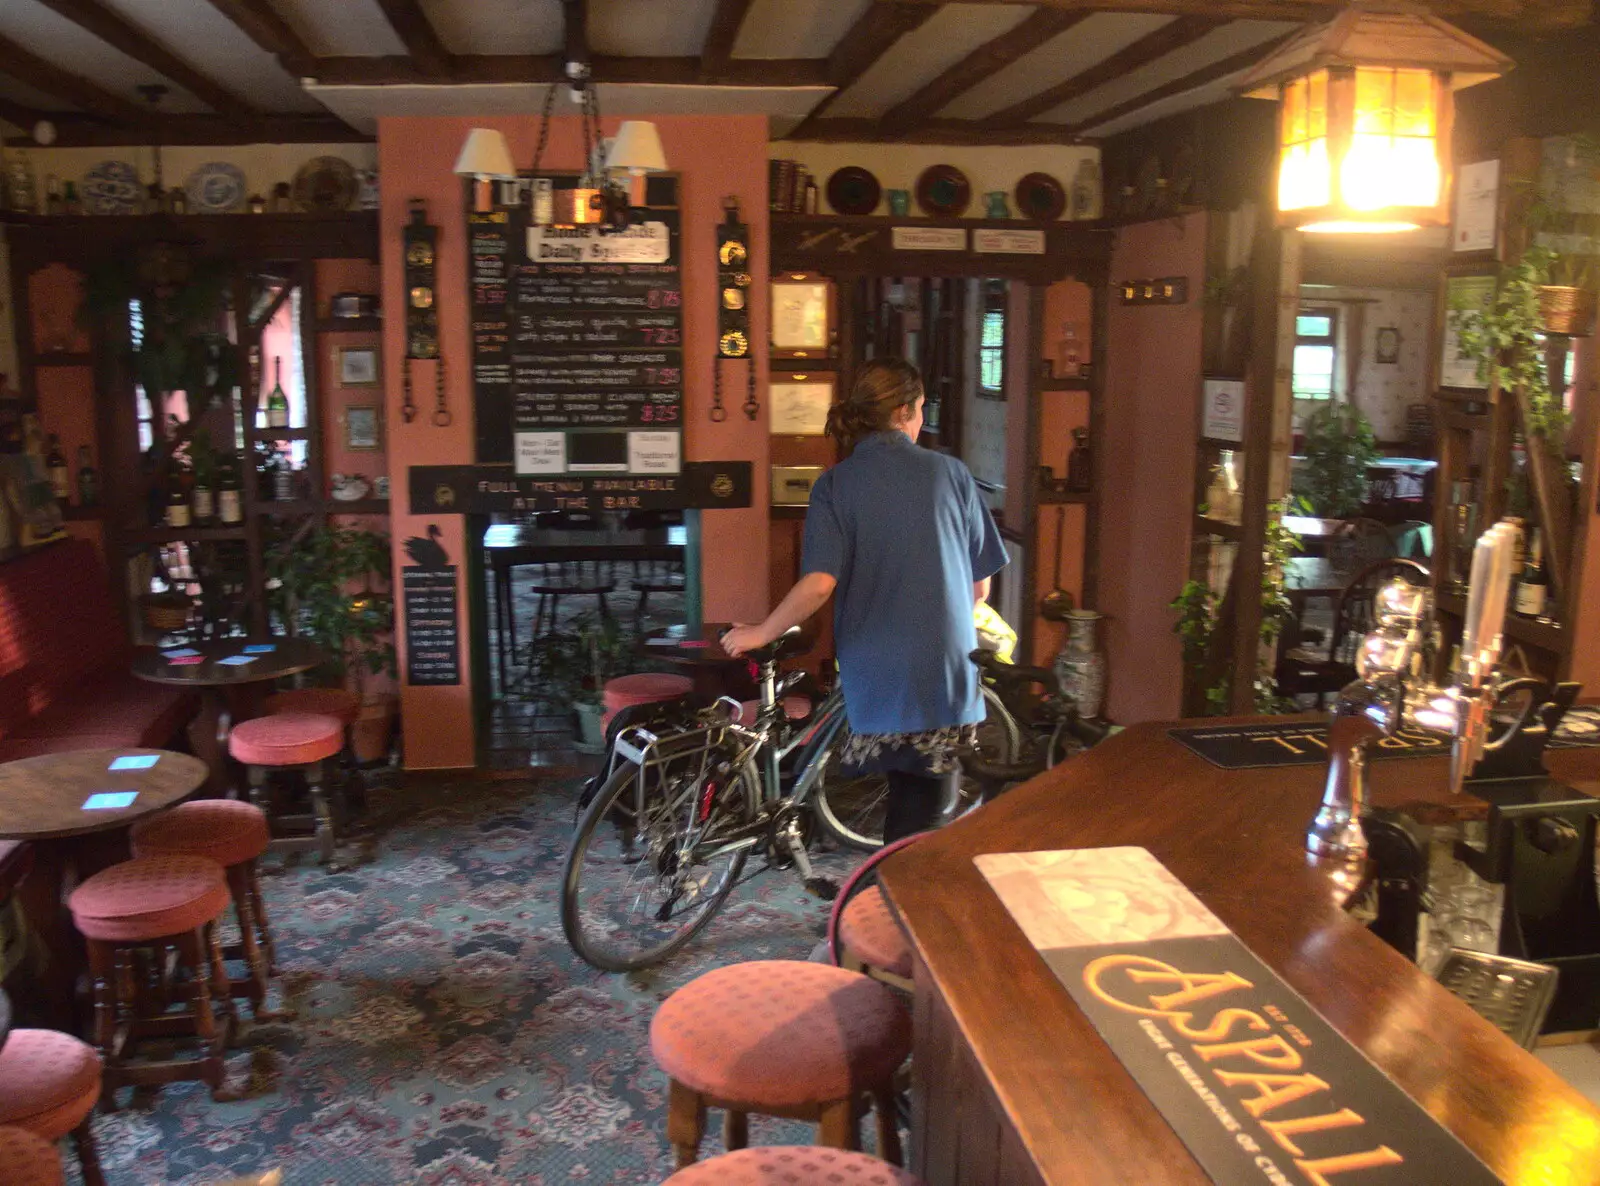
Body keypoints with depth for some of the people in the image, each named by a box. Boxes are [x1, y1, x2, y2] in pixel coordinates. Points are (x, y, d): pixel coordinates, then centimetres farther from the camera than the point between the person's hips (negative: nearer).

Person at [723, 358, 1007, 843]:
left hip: (876, 678, 0)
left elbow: (819, 584, -16)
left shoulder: (835, 484, -3)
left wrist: (761, 633, -3)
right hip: (948, 674, 1)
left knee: (909, 791, 15)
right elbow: (980, 587, 7)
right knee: (921, 800, 9)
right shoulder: (950, 472, 2)